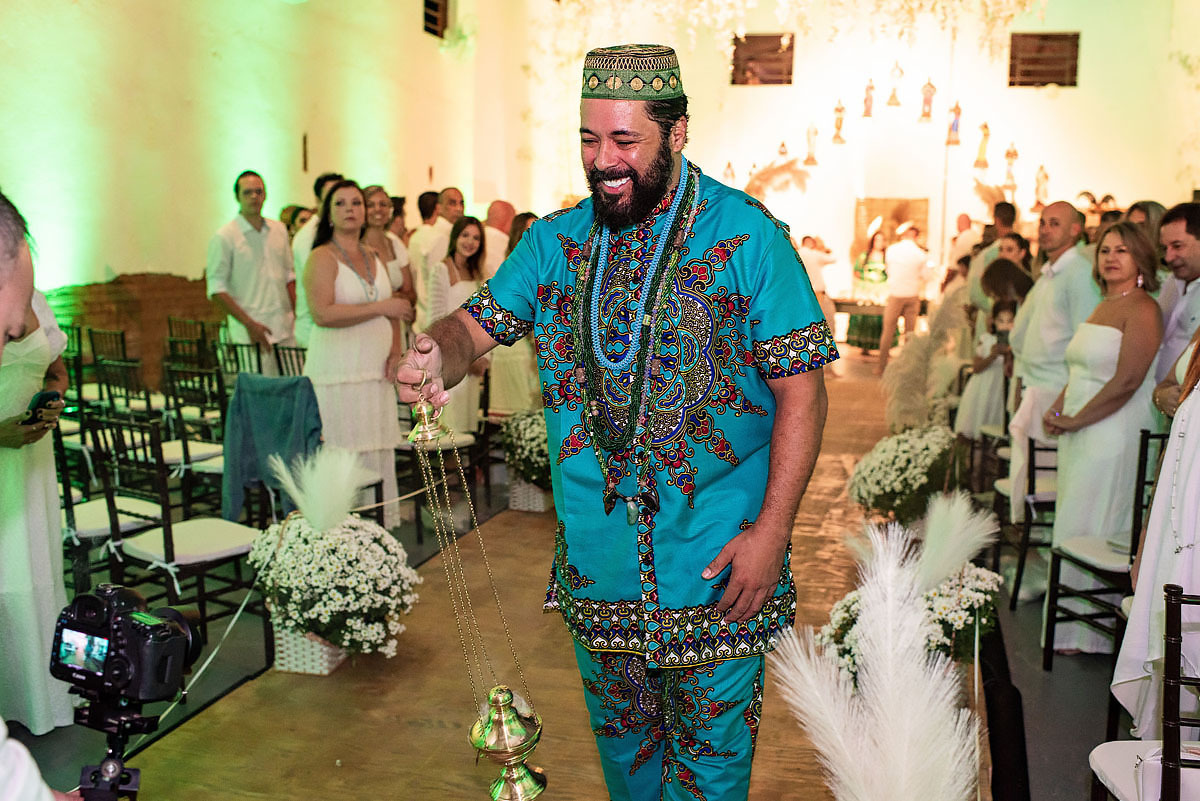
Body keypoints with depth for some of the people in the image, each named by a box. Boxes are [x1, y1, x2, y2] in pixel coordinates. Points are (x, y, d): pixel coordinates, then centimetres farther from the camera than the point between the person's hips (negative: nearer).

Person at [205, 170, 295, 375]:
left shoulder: (279, 230, 14)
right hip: (250, 333, -5)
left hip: (286, 329, 5)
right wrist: (249, 323, -14)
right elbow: (216, 288, -6)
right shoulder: (224, 237, -3)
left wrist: (297, 315, 10)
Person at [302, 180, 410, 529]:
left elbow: (391, 309, 24)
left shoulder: (374, 257, 16)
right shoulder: (322, 258, -5)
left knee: (377, 454, 6)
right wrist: (379, 307, -18)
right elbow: (322, 314, -18)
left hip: (376, 373, 6)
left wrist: (396, 348, 6)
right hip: (338, 375, -6)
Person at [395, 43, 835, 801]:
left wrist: (771, 532, -17)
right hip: (598, 556, 4)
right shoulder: (555, 241, 2)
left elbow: (801, 392, -11)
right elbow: (476, 326, -1)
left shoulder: (748, 236, -11)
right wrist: (436, 356, -26)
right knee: (620, 733, 23)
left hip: (716, 557, -3)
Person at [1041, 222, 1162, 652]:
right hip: (1078, 434, 8)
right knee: (1076, 527, 12)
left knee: (1090, 533, -2)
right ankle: (1074, 622, 22)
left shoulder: (1142, 309, -11)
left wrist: (1075, 420, -14)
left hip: (1114, 434, -8)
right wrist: (1056, 410, 3)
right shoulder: (1101, 307, 16)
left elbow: (1127, 382, -20)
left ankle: (1088, 632, 11)